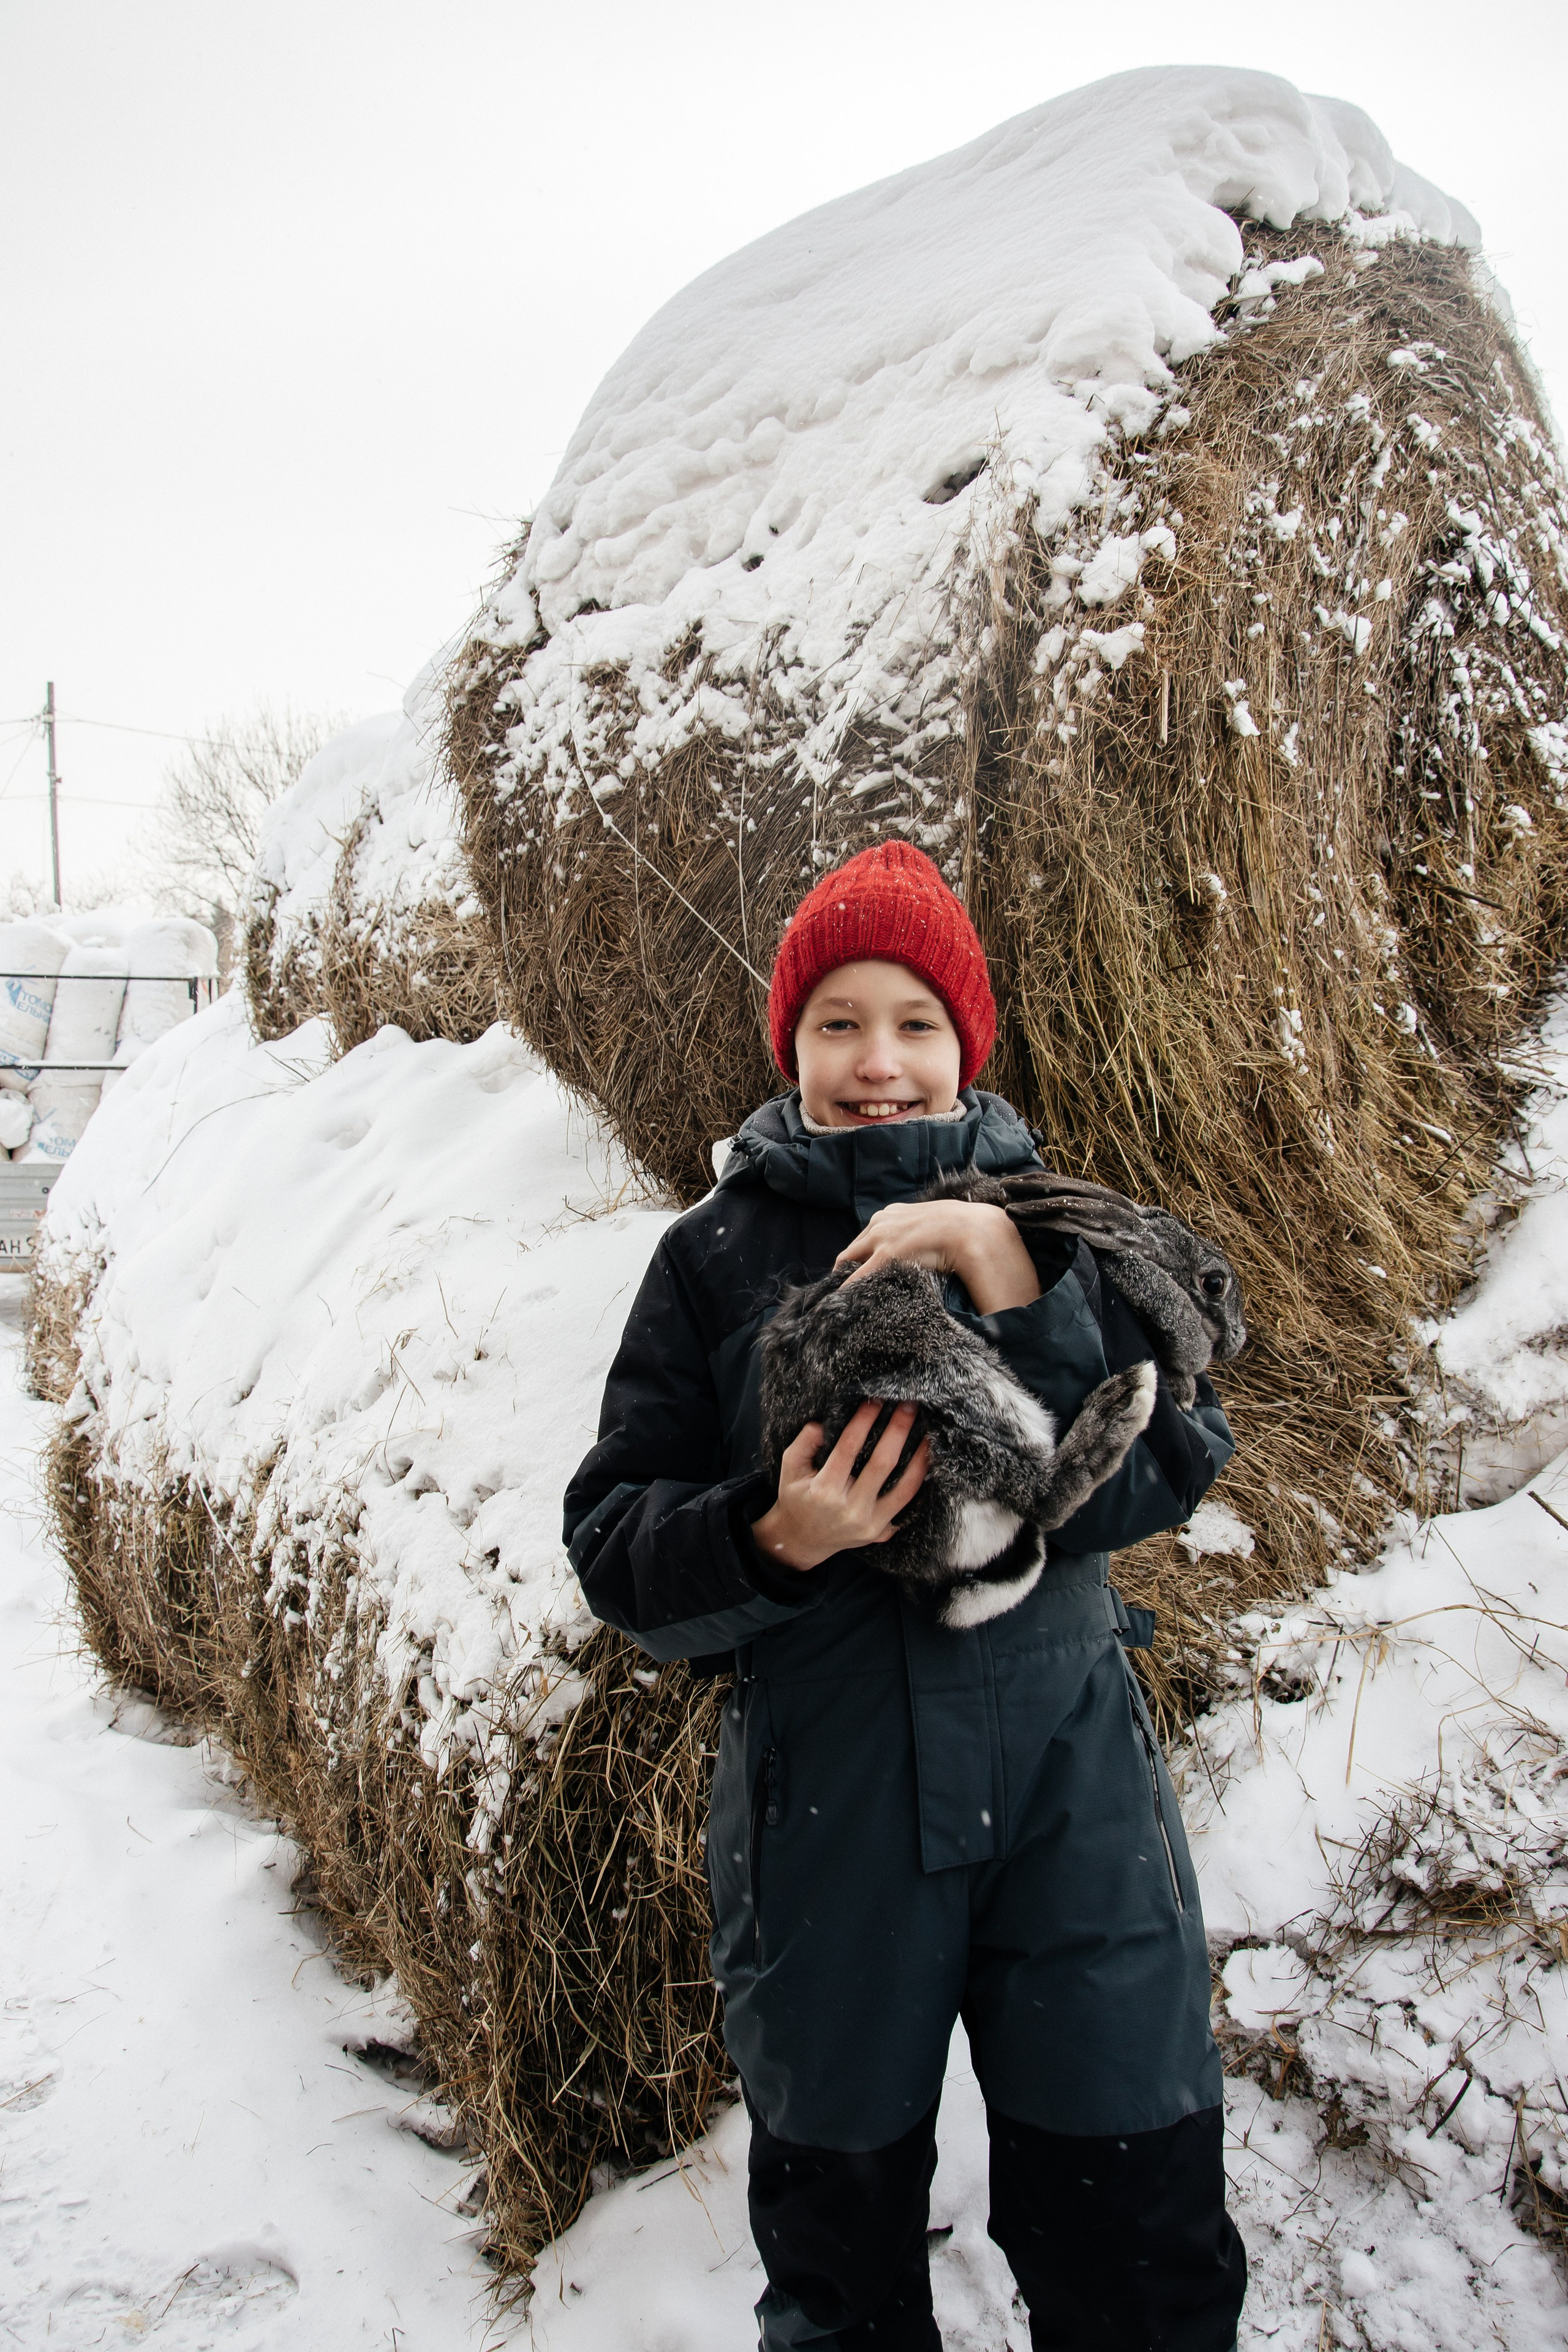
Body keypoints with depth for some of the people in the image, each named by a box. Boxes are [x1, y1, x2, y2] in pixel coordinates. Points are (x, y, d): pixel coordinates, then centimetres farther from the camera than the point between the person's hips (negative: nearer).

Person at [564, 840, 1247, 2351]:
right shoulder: (717, 1254, 0)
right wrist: (770, 1541, -20)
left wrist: (1011, 1287, -21)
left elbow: (1172, 1467, -9)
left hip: (1069, 1784, 0)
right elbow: (612, 1538, -1)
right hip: (823, 1799, 0)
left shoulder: (1053, 1223, 3)